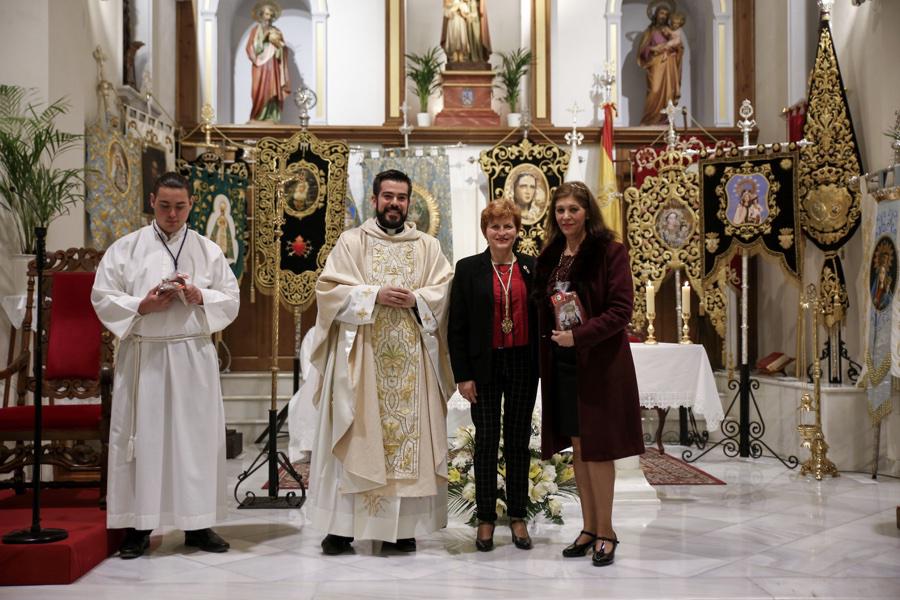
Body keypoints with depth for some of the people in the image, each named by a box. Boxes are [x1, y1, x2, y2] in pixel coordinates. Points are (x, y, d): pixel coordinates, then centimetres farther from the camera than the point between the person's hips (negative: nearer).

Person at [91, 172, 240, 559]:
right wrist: (141, 306, -14)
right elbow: (103, 299, 2)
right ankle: (138, 526, 10)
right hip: (142, 356, -1)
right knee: (141, 437, 1)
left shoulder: (209, 251, 9)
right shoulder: (126, 248, 5)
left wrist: (201, 298, -11)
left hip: (193, 357, 1)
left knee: (197, 437, 3)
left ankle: (197, 524, 14)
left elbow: (231, 301, 7)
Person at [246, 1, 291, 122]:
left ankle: (272, 119, -6)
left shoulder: (277, 32, 15)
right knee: (261, 92, -11)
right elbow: (251, 48, -3)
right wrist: (263, 39, -12)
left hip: (273, 67, 3)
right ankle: (258, 119, -9)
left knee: (274, 92, -5)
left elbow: (283, 51, 12)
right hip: (260, 66, -3)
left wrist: (277, 43, -7)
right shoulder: (256, 30, 6)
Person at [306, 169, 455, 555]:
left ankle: (401, 525, 9)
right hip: (361, 358, -2)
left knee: (410, 435, 2)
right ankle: (341, 525, 4)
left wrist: (415, 300, -13)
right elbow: (329, 290, -3)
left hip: (411, 362, 2)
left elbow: (445, 292, 5)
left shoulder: (428, 247, 12)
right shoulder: (351, 242, 6)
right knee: (355, 438, -2)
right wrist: (375, 295, -15)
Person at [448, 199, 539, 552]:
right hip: (485, 366, -2)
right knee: (486, 441, 4)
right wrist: (462, 375, -6)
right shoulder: (468, 269, 0)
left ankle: (518, 516, 19)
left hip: (523, 365, 2)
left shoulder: (532, 268, 5)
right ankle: (485, 518, 15)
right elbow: (456, 326, -1)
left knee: (519, 440, 8)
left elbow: (542, 317, 8)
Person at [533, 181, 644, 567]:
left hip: (598, 361, -5)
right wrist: (551, 340, 2)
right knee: (577, 446, 10)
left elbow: (621, 309, -14)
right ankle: (589, 528, 21)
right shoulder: (550, 256, 10)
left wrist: (579, 336, -22)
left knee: (597, 446, 0)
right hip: (560, 362, 6)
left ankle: (605, 532, 12)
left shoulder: (610, 251, -8)